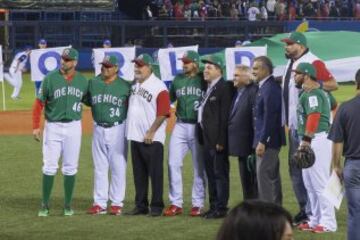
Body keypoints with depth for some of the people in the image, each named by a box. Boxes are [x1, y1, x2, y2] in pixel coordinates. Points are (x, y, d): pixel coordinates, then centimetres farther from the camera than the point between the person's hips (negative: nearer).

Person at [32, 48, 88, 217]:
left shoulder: (83, 81, 3)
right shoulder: (50, 78, -4)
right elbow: (39, 103, -3)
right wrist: (35, 127, -9)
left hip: (73, 127, 2)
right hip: (53, 127, -2)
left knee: (70, 168, 5)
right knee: (49, 166, -3)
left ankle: (68, 205, 14)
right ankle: (45, 204, 5)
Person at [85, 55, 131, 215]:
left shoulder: (125, 86, -3)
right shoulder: (93, 83, 6)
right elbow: (87, 101, 15)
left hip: (117, 130, -4)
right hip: (99, 129, 4)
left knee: (118, 167, -1)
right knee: (99, 167, 7)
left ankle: (117, 203, 5)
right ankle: (99, 203, 12)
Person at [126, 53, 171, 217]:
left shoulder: (158, 87, -12)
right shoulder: (134, 84, 11)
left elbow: (163, 113, -16)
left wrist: (151, 132, -19)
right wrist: (129, 128, 11)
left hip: (152, 139, -8)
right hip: (135, 136, 8)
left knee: (155, 173, -1)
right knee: (138, 173, 12)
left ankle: (156, 206, 4)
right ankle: (141, 205, 18)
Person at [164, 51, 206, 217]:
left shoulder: (204, 80, -4)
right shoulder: (178, 80, 10)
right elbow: (170, 99, 16)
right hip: (180, 126, 4)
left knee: (199, 167, 3)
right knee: (173, 164, -1)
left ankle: (198, 204, 9)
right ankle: (175, 203, 5)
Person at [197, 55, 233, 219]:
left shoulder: (224, 87, -12)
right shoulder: (209, 88, 16)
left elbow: (224, 116, -17)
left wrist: (221, 141, -20)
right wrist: (202, 138, 12)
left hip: (217, 139, -9)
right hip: (207, 139, 9)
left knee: (220, 173, -4)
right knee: (211, 173, 13)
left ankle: (221, 208, 0)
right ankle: (213, 206, 19)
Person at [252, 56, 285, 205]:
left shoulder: (270, 88, -17)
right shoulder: (266, 86, 14)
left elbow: (269, 117, -22)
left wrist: (262, 141, -22)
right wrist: (261, 140, 19)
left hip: (267, 141, -10)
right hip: (269, 140, 10)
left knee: (264, 176, -9)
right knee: (273, 177, 15)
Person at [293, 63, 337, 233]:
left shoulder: (312, 94, -14)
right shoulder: (310, 92, 17)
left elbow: (314, 117, -23)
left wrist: (306, 140, -27)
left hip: (317, 140, -11)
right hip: (310, 141, 11)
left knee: (320, 182, -8)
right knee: (310, 183, 15)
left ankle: (328, 223, -6)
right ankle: (315, 220, 21)